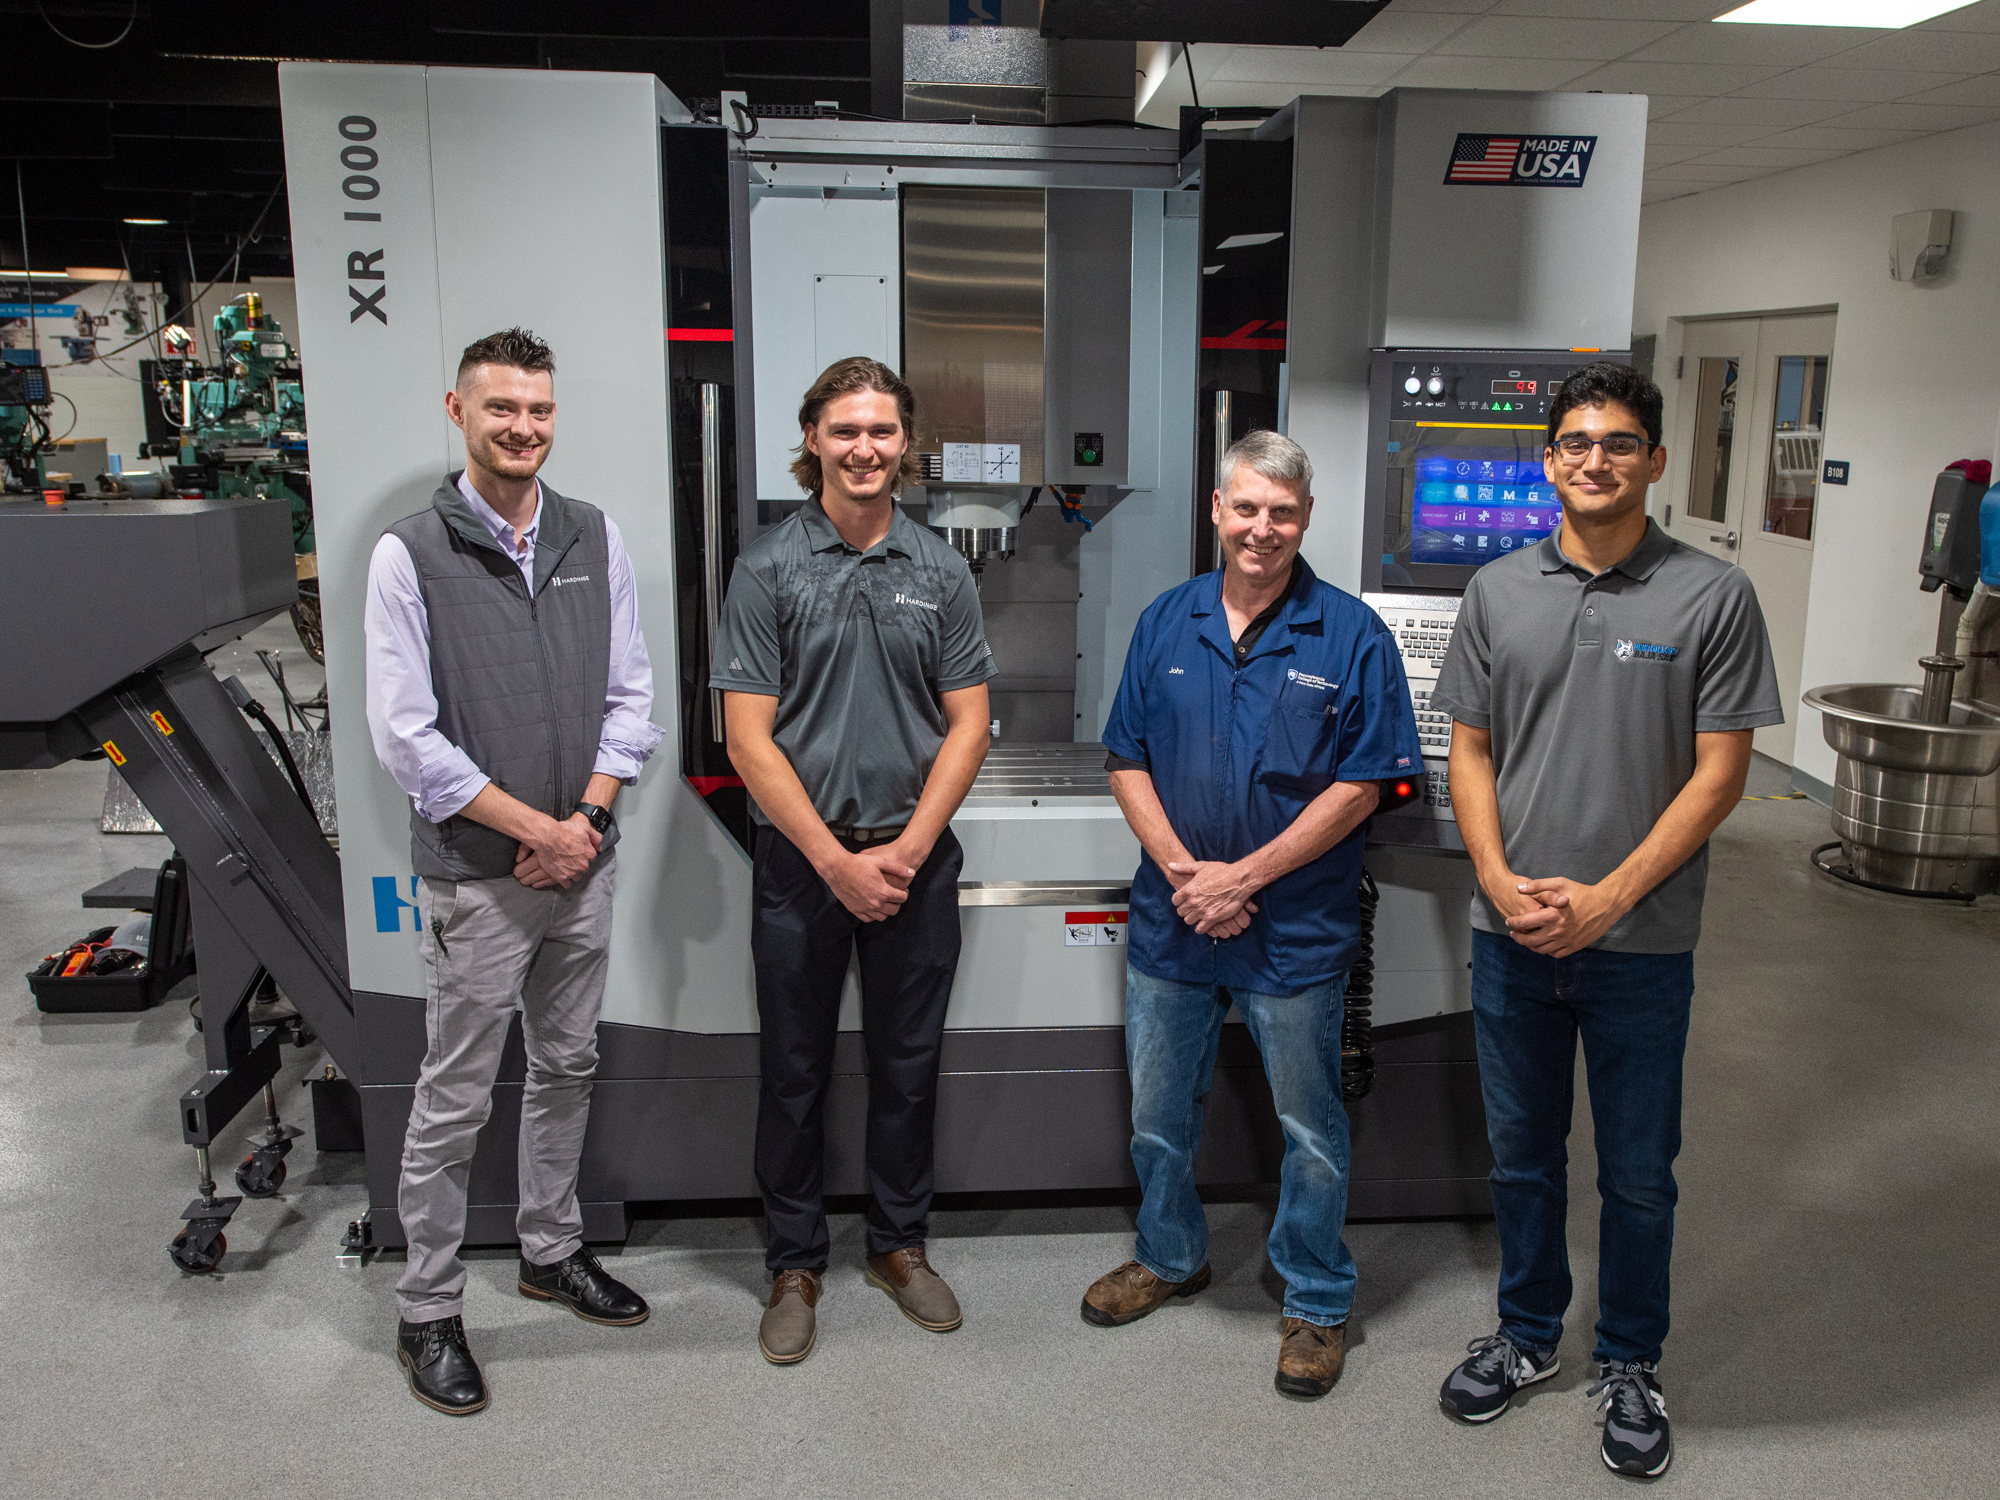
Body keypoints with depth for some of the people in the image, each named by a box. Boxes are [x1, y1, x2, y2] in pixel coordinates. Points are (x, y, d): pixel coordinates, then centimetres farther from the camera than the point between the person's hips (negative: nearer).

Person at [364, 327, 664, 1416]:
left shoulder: (595, 538, 4)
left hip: (584, 868, 5)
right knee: (456, 1100, 5)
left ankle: (552, 1251, 38)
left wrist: (587, 816, -8)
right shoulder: (410, 555, -9)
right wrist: (537, 827, -14)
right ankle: (426, 1313, 22)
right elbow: (406, 737, -13)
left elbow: (631, 694, 5)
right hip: (476, 879, -4)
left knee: (567, 1069, 18)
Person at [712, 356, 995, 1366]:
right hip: (801, 860, -2)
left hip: (916, 858, 2)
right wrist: (837, 860, -13)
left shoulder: (940, 572, 3)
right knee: (795, 1073, 9)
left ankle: (899, 1244, 32)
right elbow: (749, 737, -8)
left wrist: (907, 848, -9)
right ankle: (794, 1264, 26)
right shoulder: (769, 570, -5)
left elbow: (967, 723, 2)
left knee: (909, 1065, 13)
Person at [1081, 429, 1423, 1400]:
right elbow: (1128, 763, 4)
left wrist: (1245, 877, -16)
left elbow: (1360, 785, -11)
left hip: (1295, 929, -3)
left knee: (1310, 1129, 11)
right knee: (1157, 1113, 18)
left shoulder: (1351, 636, -8)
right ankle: (1169, 1258, 43)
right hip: (1171, 918, 4)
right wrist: (1182, 872, -11)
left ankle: (1317, 1304, 31)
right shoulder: (1166, 622, 3)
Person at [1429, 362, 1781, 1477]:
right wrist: (1501, 880, -8)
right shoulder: (1499, 590, 4)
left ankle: (1631, 1364, 33)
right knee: (1523, 1154, 17)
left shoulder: (1712, 595, -6)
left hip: (1641, 945, -2)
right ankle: (1528, 1336, 37)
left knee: (1639, 1173, 11)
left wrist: (1607, 898, -15)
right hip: (1511, 934, 3)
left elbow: (1718, 772, -7)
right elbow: (1471, 750, 6)